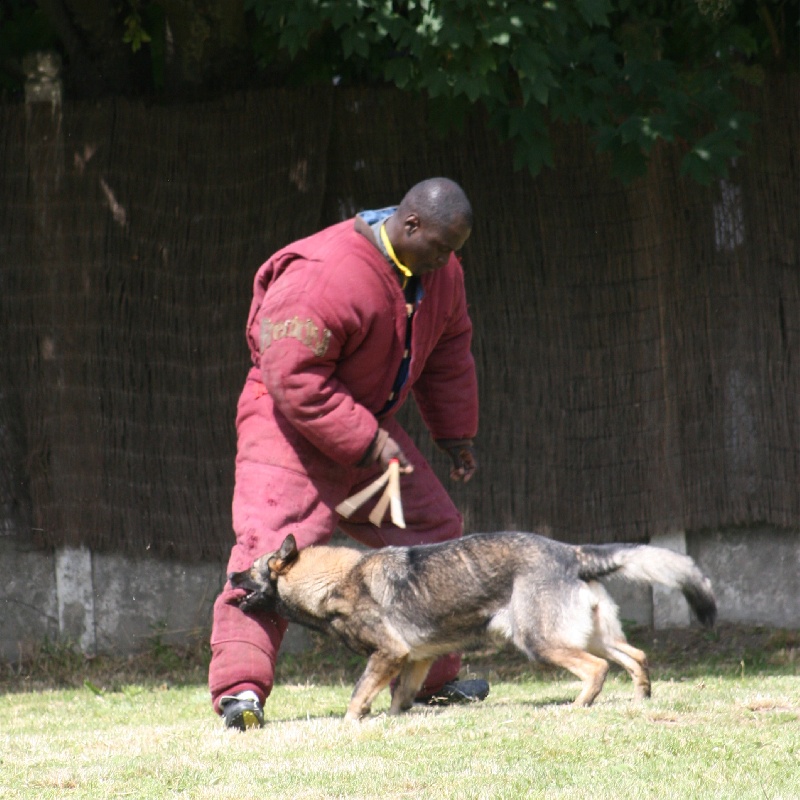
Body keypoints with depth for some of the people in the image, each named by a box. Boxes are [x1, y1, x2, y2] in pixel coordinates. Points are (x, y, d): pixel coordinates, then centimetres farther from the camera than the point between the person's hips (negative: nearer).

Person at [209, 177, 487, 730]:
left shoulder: (439, 272, -3)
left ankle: (435, 679, 24)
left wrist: (456, 433, 18)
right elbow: (293, 376, -31)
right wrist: (367, 442, -29)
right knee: (273, 549, -21)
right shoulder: (325, 276, -31)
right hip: (291, 424, -8)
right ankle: (241, 688, -27)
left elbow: (448, 351, 15)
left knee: (434, 530, 12)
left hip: (369, 424, 8)